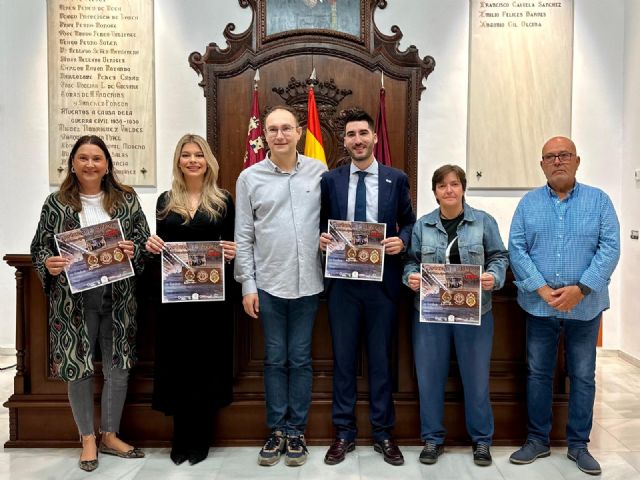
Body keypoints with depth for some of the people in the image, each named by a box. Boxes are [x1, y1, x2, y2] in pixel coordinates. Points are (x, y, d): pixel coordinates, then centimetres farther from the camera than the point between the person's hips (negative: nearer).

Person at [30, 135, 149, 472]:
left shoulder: (126, 199, 5)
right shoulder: (56, 203, 3)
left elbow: (144, 240, 6)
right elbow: (39, 247, 6)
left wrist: (133, 250, -16)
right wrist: (48, 264, -15)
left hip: (117, 296, 1)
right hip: (74, 299, -1)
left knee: (118, 368, 8)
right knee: (78, 367, 6)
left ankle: (110, 435, 29)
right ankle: (87, 438, 27)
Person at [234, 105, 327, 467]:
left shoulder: (319, 172, 2)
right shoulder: (250, 178, 2)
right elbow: (243, 237, 2)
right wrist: (248, 285, -1)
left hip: (308, 283, 0)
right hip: (268, 284, 0)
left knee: (300, 359, 9)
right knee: (275, 359, 10)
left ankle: (297, 431, 23)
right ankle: (277, 430, 24)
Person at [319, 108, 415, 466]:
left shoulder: (396, 179, 3)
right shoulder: (330, 180, 5)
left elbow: (410, 222, 8)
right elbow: (321, 225, 10)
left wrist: (402, 240, -12)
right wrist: (322, 239, -11)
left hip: (383, 281, 0)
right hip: (342, 281, 1)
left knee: (382, 358, 10)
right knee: (343, 358, 9)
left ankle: (383, 433, 25)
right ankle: (344, 433, 24)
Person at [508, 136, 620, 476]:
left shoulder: (599, 200, 2)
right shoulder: (528, 203, 4)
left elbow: (610, 248, -7)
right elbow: (516, 249, -3)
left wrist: (580, 289, -17)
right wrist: (542, 289, -15)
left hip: (585, 306, 0)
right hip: (539, 305, 1)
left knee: (583, 377, 9)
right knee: (538, 373, 9)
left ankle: (578, 444, 25)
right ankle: (538, 440, 24)